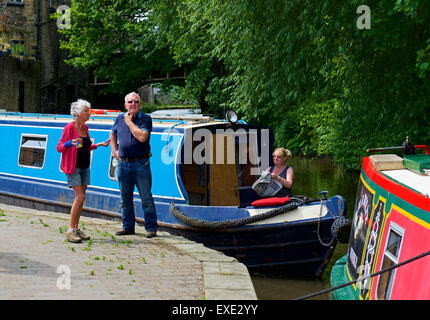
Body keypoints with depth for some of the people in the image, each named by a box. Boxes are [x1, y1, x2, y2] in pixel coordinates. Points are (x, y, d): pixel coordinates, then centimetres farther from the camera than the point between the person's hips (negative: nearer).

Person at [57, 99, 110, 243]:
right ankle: (70, 231, -9)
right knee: (80, 196, -14)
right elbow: (59, 147, -12)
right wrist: (70, 143, -30)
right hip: (73, 167, -7)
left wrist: (99, 145, 14)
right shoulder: (69, 127, -12)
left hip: (84, 166, 7)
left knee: (81, 197, 7)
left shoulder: (85, 127, 9)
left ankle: (76, 229, 14)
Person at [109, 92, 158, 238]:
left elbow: (142, 137, -19)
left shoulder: (145, 119, -3)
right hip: (123, 164, 4)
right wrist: (114, 151, 14)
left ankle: (151, 228, 3)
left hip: (140, 164, -4)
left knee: (146, 197, -2)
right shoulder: (119, 119, 11)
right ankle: (128, 227, 20)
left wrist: (129, 122, -10)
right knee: (125, 198, 10)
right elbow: (113, 134, 28)